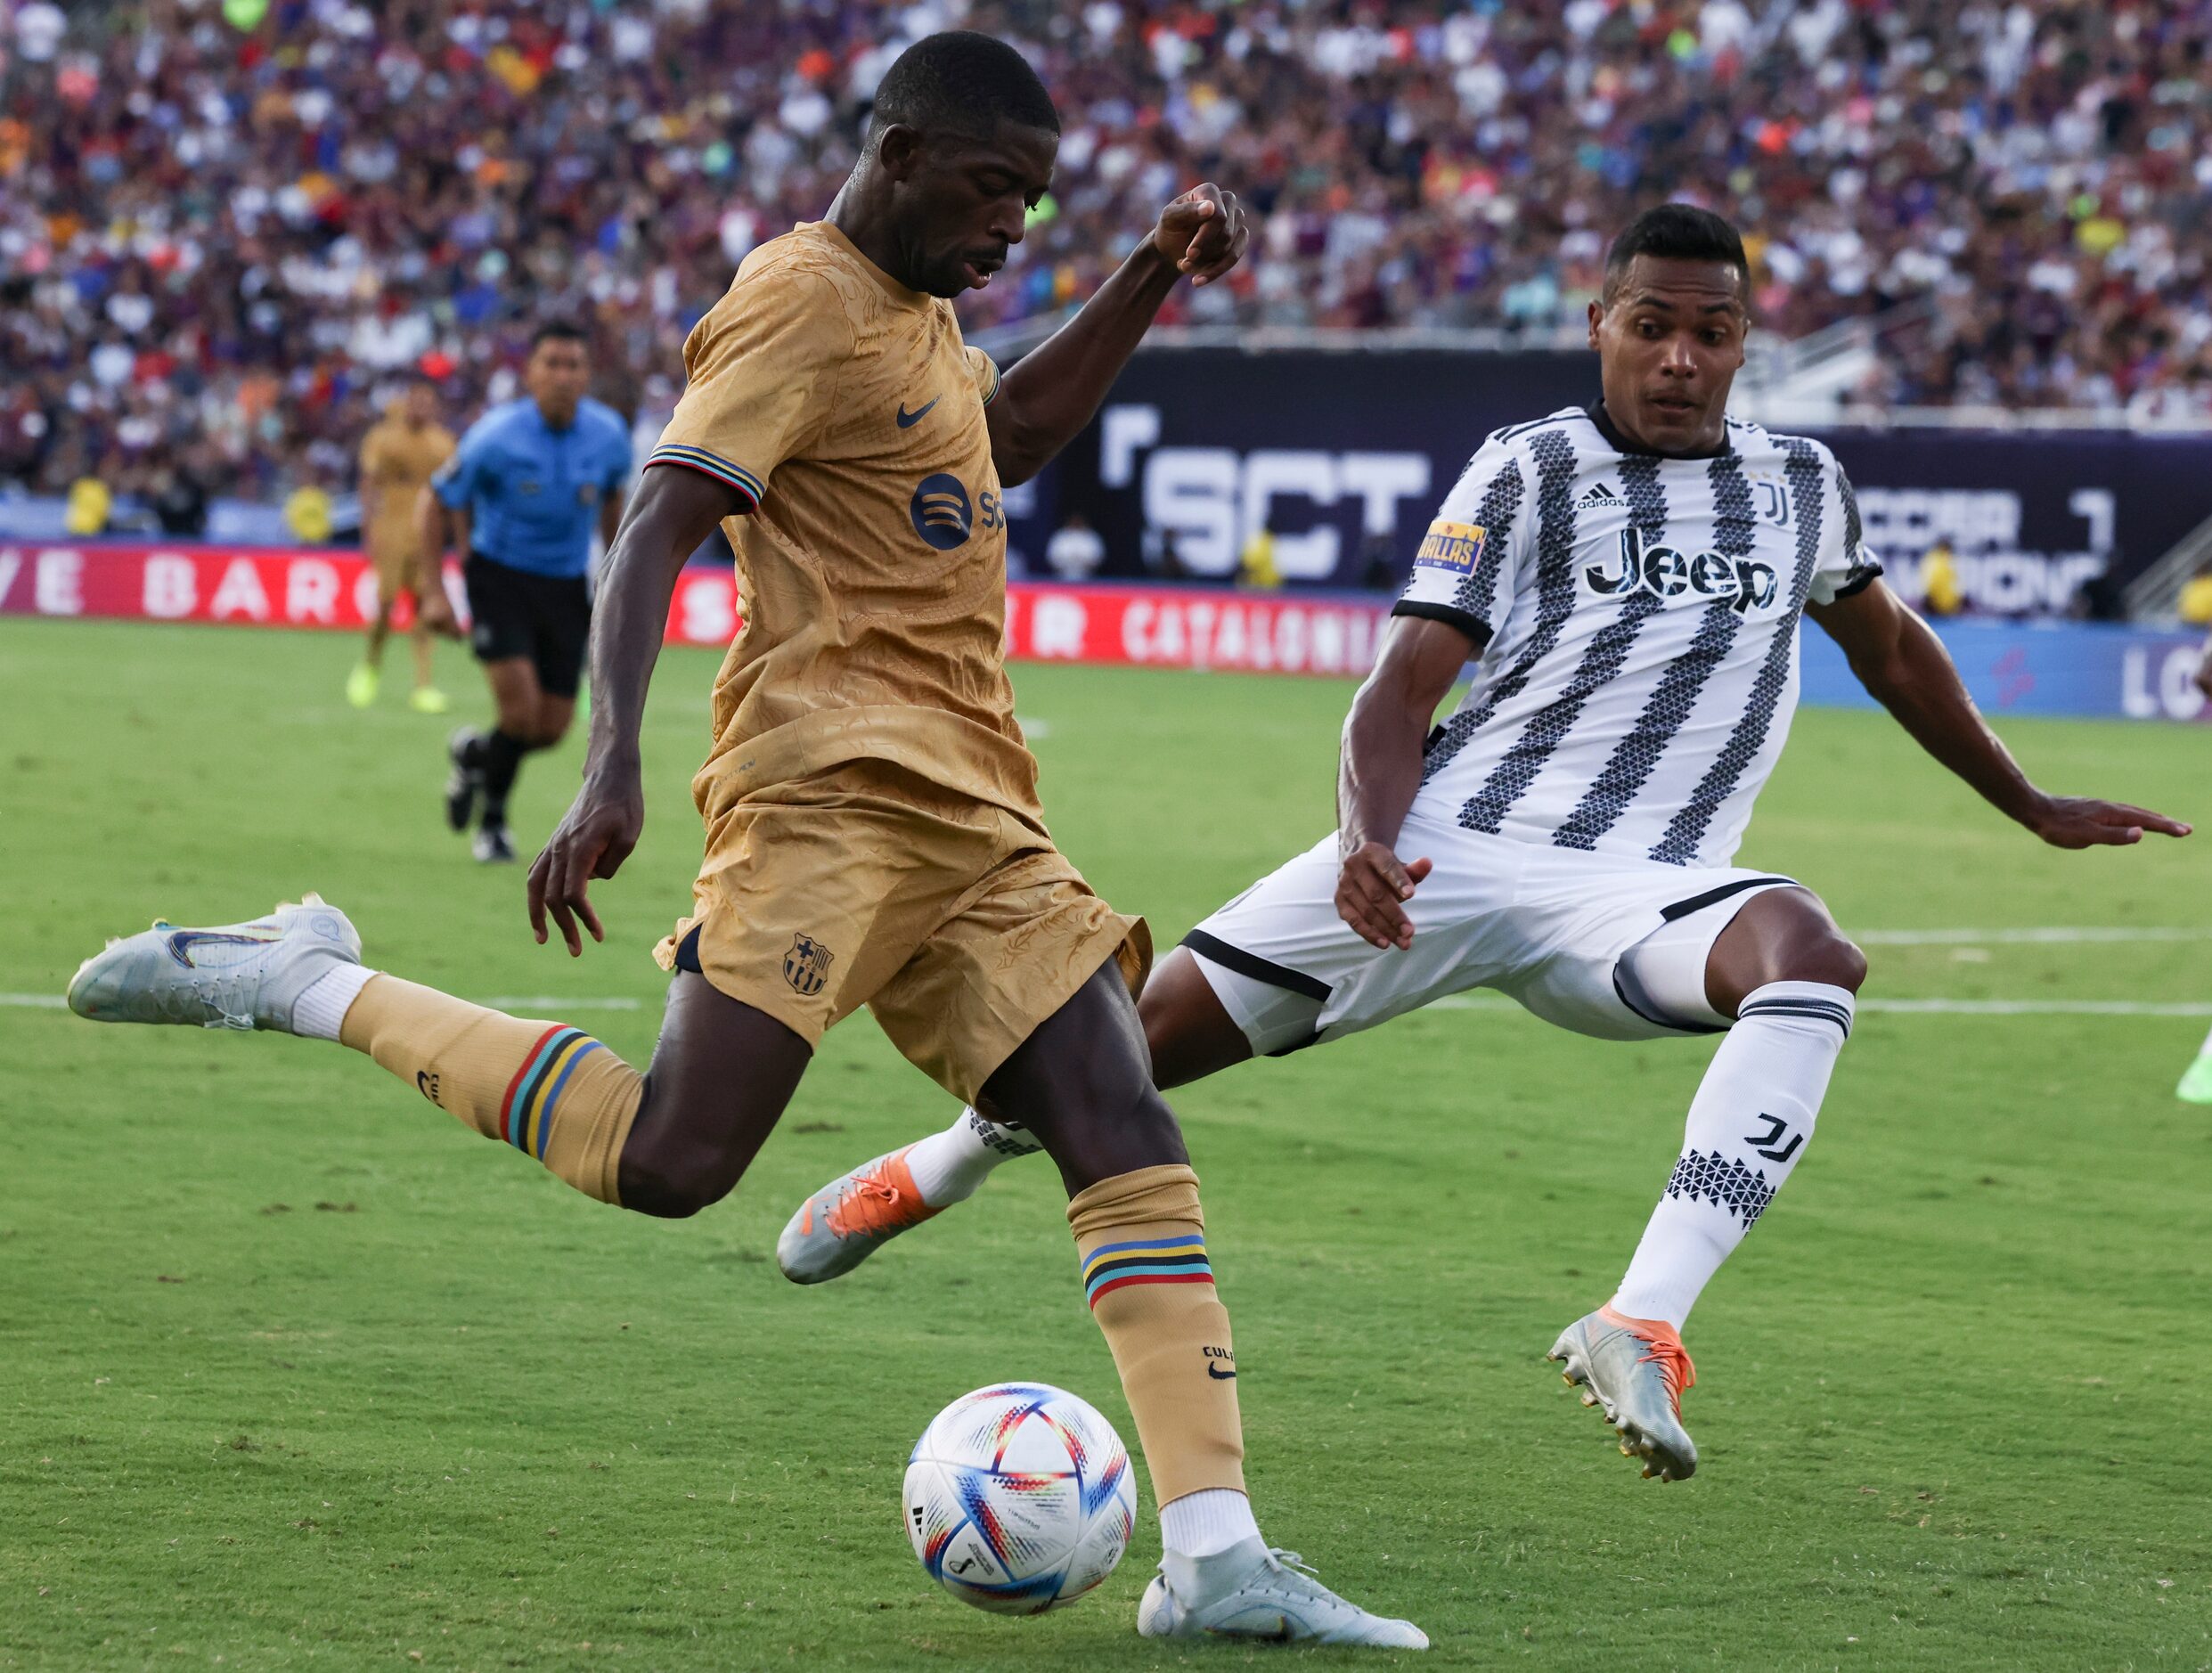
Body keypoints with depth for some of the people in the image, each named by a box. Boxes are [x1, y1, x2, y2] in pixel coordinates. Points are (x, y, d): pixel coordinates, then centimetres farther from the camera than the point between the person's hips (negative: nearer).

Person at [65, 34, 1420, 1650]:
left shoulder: (912, 303, 22)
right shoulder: (801, 302, -6)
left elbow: (1001, 437, 45)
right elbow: (656, 527, -17)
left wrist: (1153, 277, 33)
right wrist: (612, 768, -30)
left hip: (974, 812, 9)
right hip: (832, 786, -9)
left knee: (1126, 1132, -6)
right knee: (670, 1158, -20)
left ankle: (1216, 1559, -10)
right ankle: (304, 984, -4)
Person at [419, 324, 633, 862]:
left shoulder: (609, 435, -9)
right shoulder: (495, 437, -20)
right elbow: (436, 502, -7)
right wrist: (433, 592, -10)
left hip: (567, 586, 4)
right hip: (499, 574, -4)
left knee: (551, 728, 2)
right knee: (521, 710, -20)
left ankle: (475, 754, 37)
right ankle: (492, 818, 12)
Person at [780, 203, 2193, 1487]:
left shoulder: (1801, 483, 17)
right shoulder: (1533, 470, 5)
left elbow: (1892, 649, 37)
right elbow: (1404, 688, -2)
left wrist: (2036, 809, 42)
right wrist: (1371, 840, -22)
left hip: (1640, 898, 1)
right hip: (1447, 847, -1)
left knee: (1810, 955, -34)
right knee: (1133, 1041, -2)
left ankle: (1644, 1327, -46)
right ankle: (930, 1174, 33)